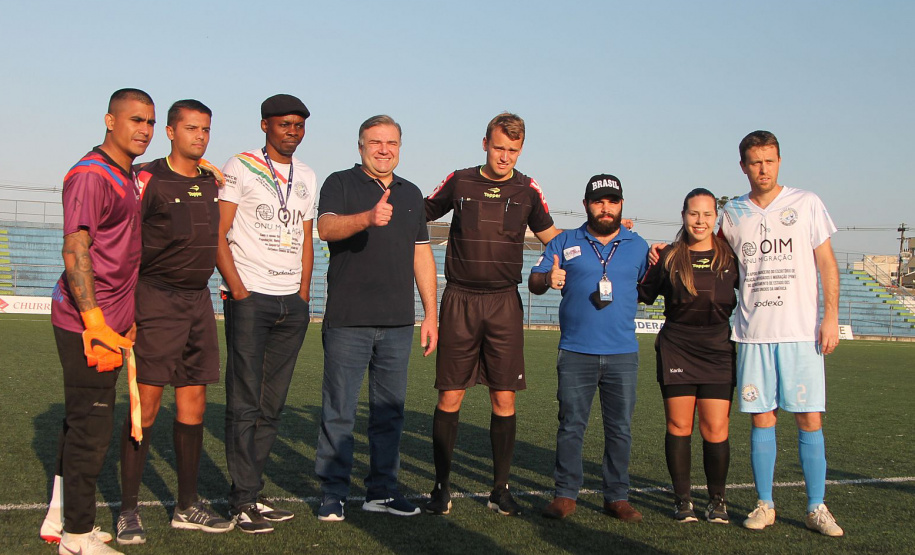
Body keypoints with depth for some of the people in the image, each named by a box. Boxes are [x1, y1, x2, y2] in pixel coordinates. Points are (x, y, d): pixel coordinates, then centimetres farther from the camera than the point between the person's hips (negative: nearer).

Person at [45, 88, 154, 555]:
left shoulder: (127, 178, 17)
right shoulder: (90, 175, -14)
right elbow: (75, 251, -21)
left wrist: (127, 316, 21)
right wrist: (95, 321, -27)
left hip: (110, 323, 10)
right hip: (86, 323, -10)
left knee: (82, 422, 17)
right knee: (91, 427, -3)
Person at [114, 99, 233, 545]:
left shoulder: (213, 182, 13)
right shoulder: (148, 179, -6)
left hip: (199, 299, 6)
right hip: (156, 298, -6)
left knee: (193, 400, 8)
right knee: (146, 402, -6)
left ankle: (187, 506, 17)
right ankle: (128, 511, 5)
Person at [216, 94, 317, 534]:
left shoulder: (306, 178, 17)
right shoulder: (240, 167, 0)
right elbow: (218, 234, -5)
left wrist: (303, 297, 10)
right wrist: (238, 291, -12)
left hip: (292, 303, 5)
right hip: (250, 298, -5)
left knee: (272, 405, 6)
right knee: (244, 403, -4)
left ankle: (250, 492, 14)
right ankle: (244, 501, 2)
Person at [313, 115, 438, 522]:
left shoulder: (411, 194, 17)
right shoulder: (340, 184, 2)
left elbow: (422, 257, 18)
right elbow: (325, 227, -17)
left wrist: (431, 314, 12)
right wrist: (368, 218, -36)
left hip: (398, 322, 5)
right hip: (348, 320, -4)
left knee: (389, 411, 9)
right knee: (339, 411, 0)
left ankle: (382, 490, 19)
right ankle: (333, 492, 10)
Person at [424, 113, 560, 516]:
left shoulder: (527, 190, 7)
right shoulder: (459, 182, 5)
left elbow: (551, 236, 18)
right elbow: (417, 216, 19)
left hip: (505, 302, 1)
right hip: (460, 300, -1)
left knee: (504, 398, 1)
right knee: (450, 395, -1)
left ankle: (500, 489, 14)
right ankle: (441, 486, 11)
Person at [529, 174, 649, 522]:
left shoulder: (638, 246, 11)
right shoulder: (565, 243, 7)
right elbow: (534, 281, 4)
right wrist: (548, 279, -18)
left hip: (623, 354, 1)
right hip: (576, 353, -1)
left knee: (620, 428, 5)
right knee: (571, 425, 1)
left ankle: (617, 497, 14)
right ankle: (565, 494, 11)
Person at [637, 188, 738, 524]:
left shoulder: (730, 257, 5)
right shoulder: (669, 258, 3)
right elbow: (641, 294, 6)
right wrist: (652, 261, -3)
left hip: (718, 351, 0)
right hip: (676, 351, 0)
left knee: (716, 430, -2)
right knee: (679, 427, 3)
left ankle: (717, 500, 15)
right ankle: (682, 499, 17)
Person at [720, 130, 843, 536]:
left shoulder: (806, 204, 3)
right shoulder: (732, 213, 9)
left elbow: (826, 262, 4)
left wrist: (831, 316, -5)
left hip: (802, 331, -2)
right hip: (753, 333, 2)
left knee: (810, 420, -1)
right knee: (762, 419, 4)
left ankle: (816, 507, 10)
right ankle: (765, 505, 14)